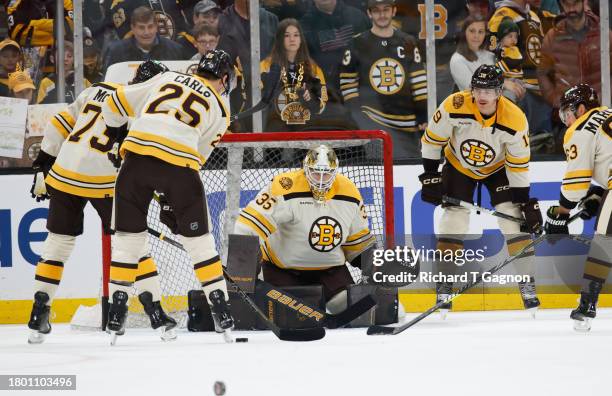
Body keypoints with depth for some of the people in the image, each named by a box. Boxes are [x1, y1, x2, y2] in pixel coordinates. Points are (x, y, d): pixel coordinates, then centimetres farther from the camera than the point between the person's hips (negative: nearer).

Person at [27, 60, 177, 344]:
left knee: (58, 243, 16)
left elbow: (60, 125, 15)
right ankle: (156, 313, 3)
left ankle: (38, 316, 14)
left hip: (65, 172, 4)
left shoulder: (98, 90, 16)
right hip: (106, 181, -4)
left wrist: (43, 163, 21)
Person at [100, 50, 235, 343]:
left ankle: (116, 309, 13)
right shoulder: (219, 109, 19)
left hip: (136, 155, 2)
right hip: (179, 162, -1)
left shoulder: (166, 78, 23)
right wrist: (171, 198, 26)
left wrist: (115, 132, 39)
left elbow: (116, 103, 21)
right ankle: (221, 310, 13)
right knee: (198, 239, 13)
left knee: (128, 236, 14)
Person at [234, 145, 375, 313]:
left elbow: (358, 236, 8)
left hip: (329, 266, 3)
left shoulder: (348, 191, -7)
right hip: (283, 266, -3)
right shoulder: (286, 187, -25)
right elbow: (254, 221, -30)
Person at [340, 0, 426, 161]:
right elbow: (347, 82, 5)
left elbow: (419, 82, 9)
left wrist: (424, 116, 2)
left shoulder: (407, 43, 10)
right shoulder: (358, 44, 2)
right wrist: (356, 115, -2)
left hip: (406, 122, 3)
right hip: (371, 119, -3)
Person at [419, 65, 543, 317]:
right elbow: (432, 139, -15)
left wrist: (527, 204, -17)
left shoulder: (515, 120, -28)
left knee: (514, 219, -11)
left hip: (497, 168, 0)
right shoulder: (454, 107, -30)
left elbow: (518, 165, -18)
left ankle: (527, 283, -3)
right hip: (459, 166, 0)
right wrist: (430, 176, -14)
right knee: (454, 220, -9)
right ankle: (444, 285, 1)